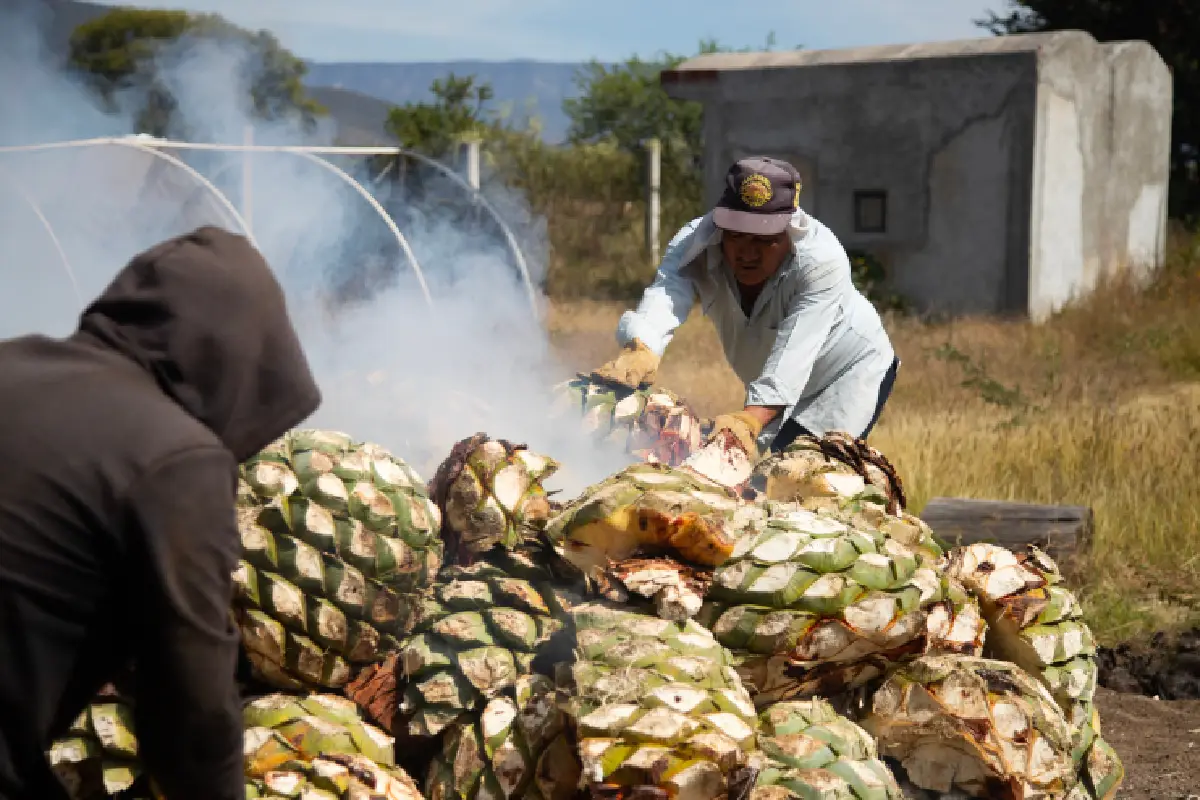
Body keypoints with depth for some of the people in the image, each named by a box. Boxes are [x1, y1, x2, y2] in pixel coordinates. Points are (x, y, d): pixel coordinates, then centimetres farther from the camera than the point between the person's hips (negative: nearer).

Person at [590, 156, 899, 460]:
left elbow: (793, 354, -46)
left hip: (850, 369, -4)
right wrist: (638, 352, -68)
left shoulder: (822, 260, -35)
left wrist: (752, 418, -62)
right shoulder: (695, 244, -26)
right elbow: (663, 297, -46)